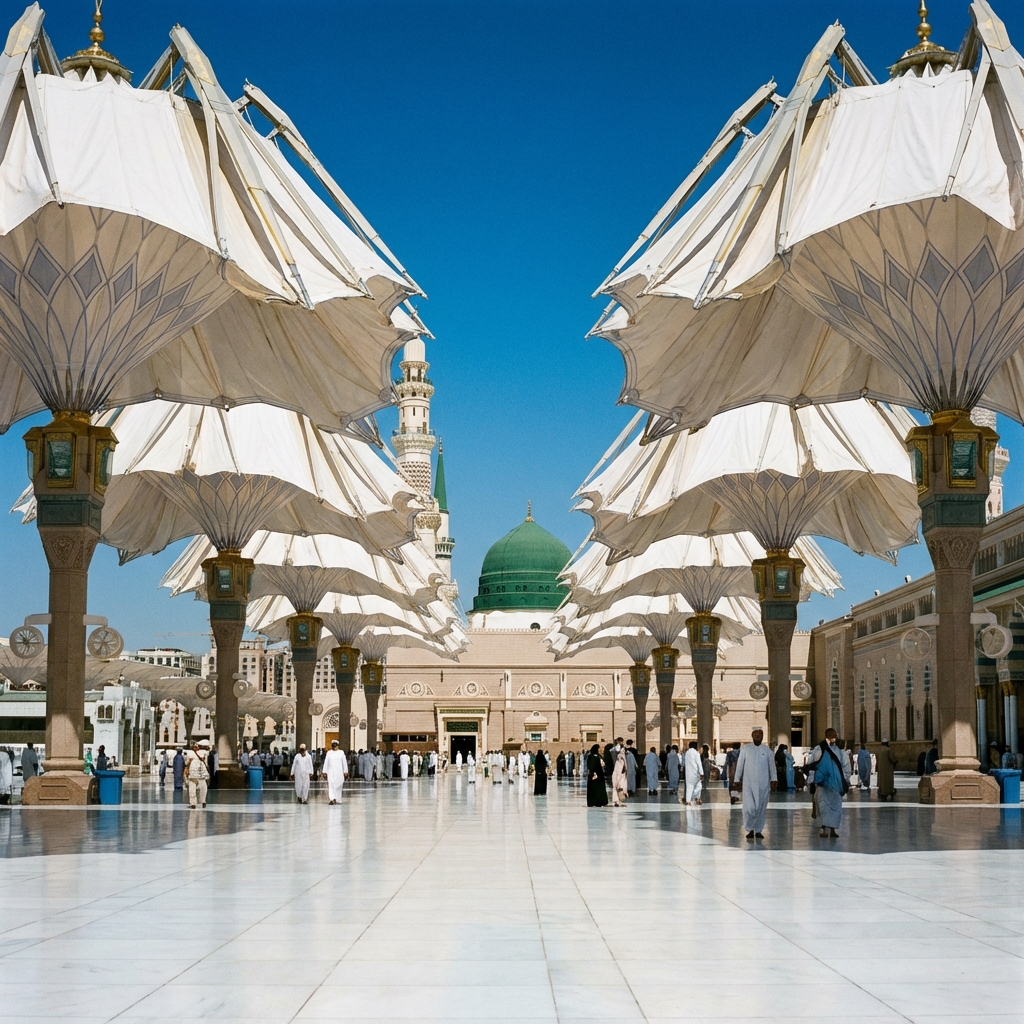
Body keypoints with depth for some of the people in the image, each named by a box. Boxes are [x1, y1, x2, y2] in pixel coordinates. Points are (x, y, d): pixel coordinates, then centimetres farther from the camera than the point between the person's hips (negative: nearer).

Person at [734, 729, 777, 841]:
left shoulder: (767, 750, 7)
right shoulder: (745, 748, 5)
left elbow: (772, 766, 9)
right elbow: (740, 764, 8)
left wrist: (774, 779, 0)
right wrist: (737, 779, 6)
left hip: (763, 784, 1)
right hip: (748, 783, -1)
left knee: (761, 808, 3)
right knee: (749, 807, -11)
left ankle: (758, 830, 15)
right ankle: (750, 829, 6)